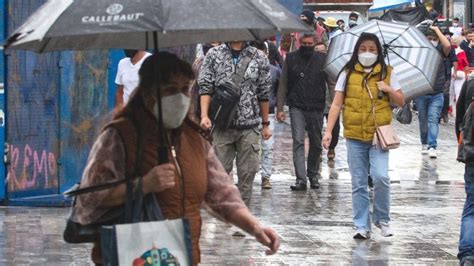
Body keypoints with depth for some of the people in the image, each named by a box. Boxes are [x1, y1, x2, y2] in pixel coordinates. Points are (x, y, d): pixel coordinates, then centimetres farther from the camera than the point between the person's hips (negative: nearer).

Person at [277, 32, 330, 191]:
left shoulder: (322, 59, 4)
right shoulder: (291, 59, 4)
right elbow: (283, 85, 6)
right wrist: (280, 108, 0)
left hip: (316, 108, 1)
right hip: (297, 107, -1)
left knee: (316, 143, 10)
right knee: (298, 141, -12)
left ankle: (313, 175, 26)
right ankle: (301, 179, -16)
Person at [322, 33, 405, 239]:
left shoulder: (387, 73, 7)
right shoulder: (348, 74, 5)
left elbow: (401, 102, 11)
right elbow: (336, 104, 3)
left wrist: (389, 90, -9)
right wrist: (329, 131, -6)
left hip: (378, 134, -1)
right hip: (354, 136, 1)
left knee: (380, 177, -16)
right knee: (358, 183, 4)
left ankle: (382, 219, 4)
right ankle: (362, 226, 12)